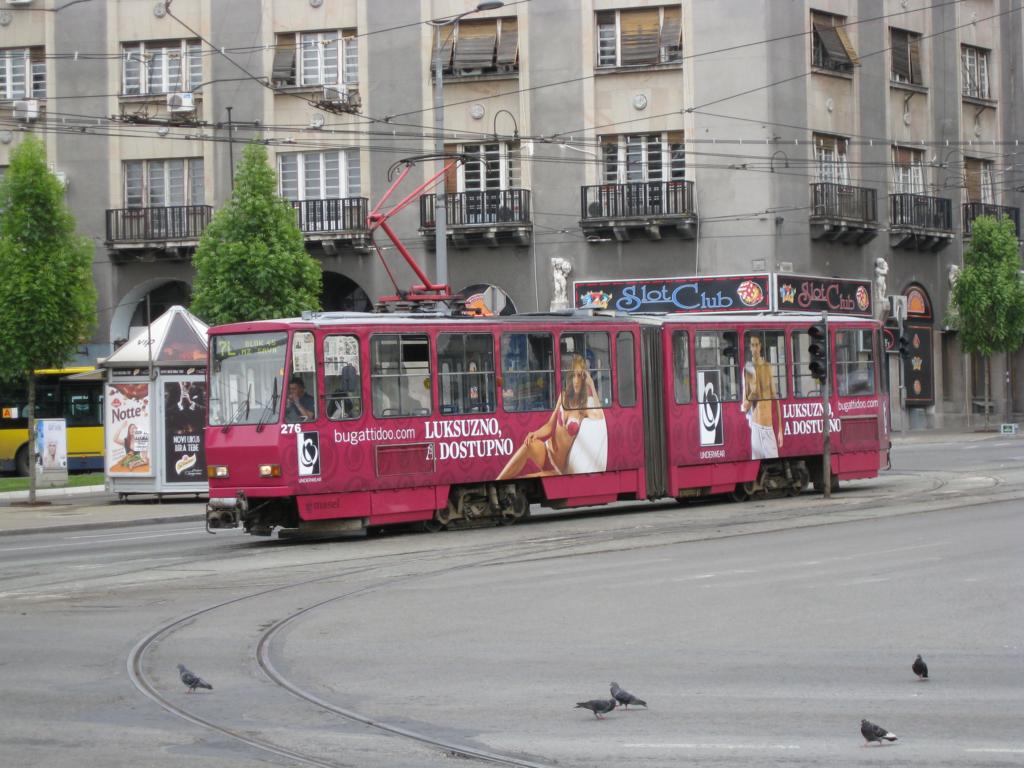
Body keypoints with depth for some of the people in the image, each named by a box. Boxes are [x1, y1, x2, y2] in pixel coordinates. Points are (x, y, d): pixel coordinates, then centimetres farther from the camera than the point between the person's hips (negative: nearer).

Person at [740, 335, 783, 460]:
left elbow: (775, 397, 6)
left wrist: (780, 428, 3)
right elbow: (744, 402, 6)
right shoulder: (747, 369, 3)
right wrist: (744, 406, -20)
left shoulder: (768, 367, 4)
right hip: (754, 423, 0)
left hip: (769, 423, 0)